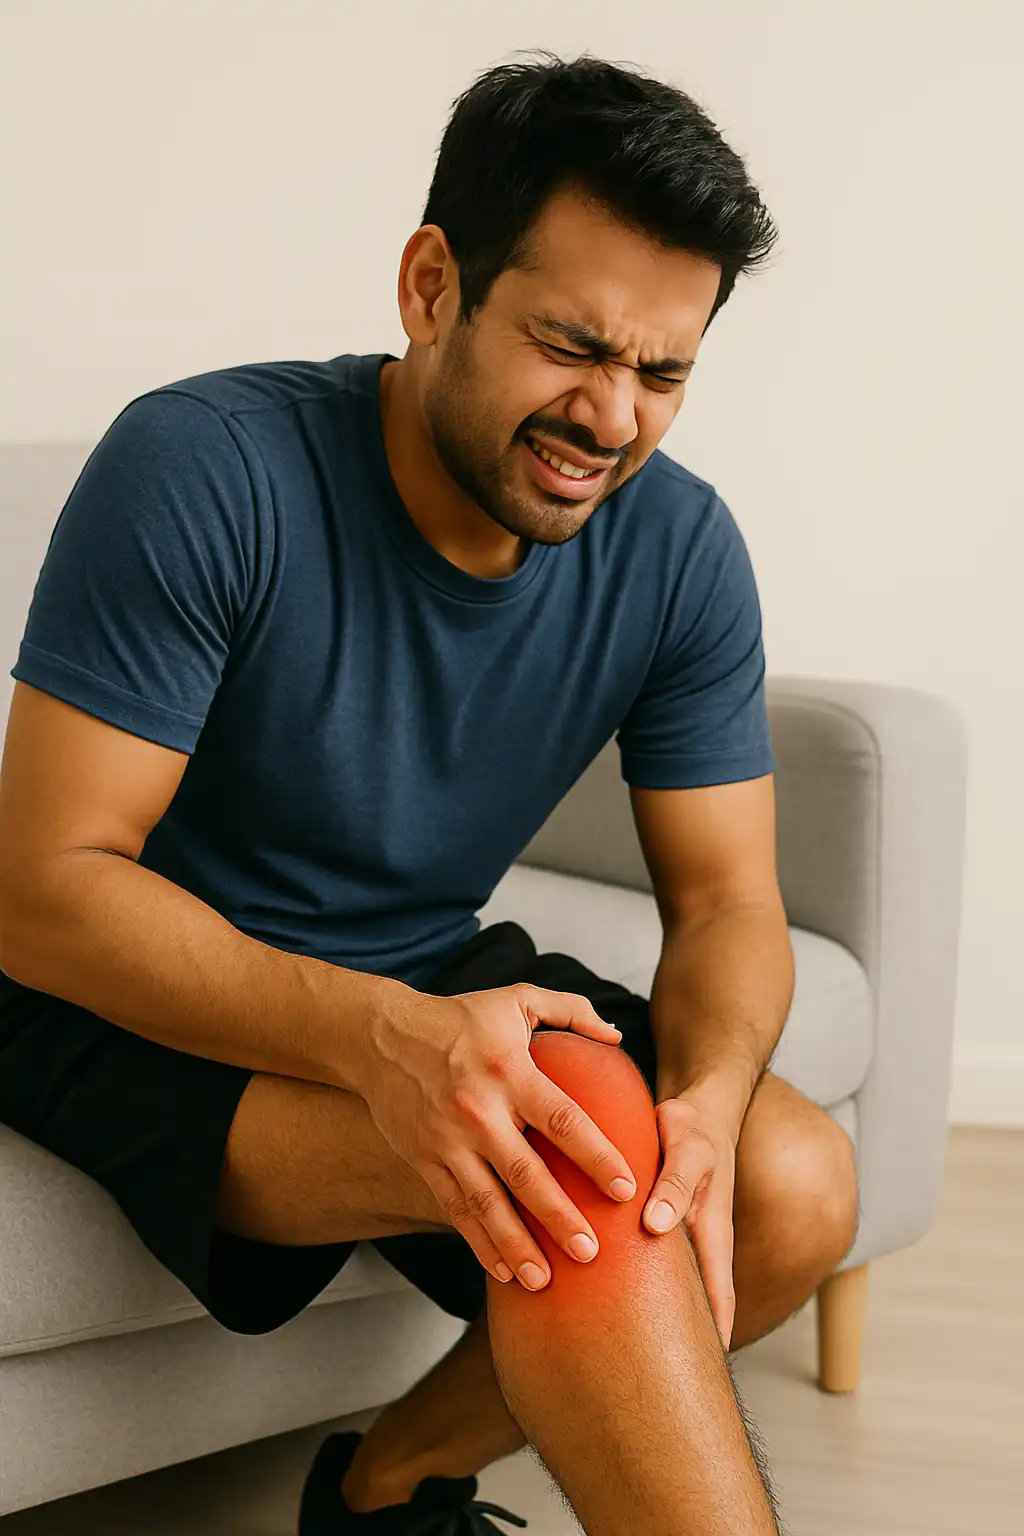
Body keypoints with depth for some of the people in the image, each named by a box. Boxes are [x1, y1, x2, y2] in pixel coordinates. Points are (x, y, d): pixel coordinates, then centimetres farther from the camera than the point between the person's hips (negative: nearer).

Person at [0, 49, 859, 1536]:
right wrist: (381, 1037, -40)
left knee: (796, 1189, -16)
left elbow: (728, 900, -4)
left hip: (430, 982, 6)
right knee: (575, 1127, -32)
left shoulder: (677, 548, -7)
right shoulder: (203, 471, -23)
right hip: (145, 1003, -6)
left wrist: (704, 1103, -28)